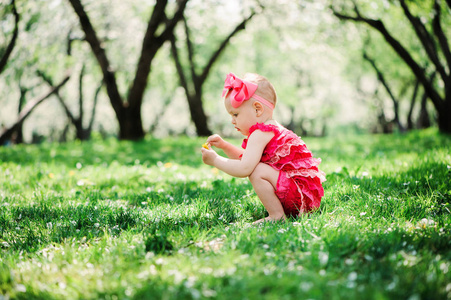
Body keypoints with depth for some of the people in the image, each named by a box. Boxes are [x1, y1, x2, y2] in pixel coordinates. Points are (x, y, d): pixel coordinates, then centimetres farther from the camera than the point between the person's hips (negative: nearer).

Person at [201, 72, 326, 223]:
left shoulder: (261, 134, -16)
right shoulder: (272, 129, 16)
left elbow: (244, 168, -25)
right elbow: (245, 158, 30)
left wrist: (216, 160, -12)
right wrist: (224, 145, 18)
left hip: (303, 194, -11)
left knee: (257, 171, -23)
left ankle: (277, 215, -15)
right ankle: (278, 209, 16)